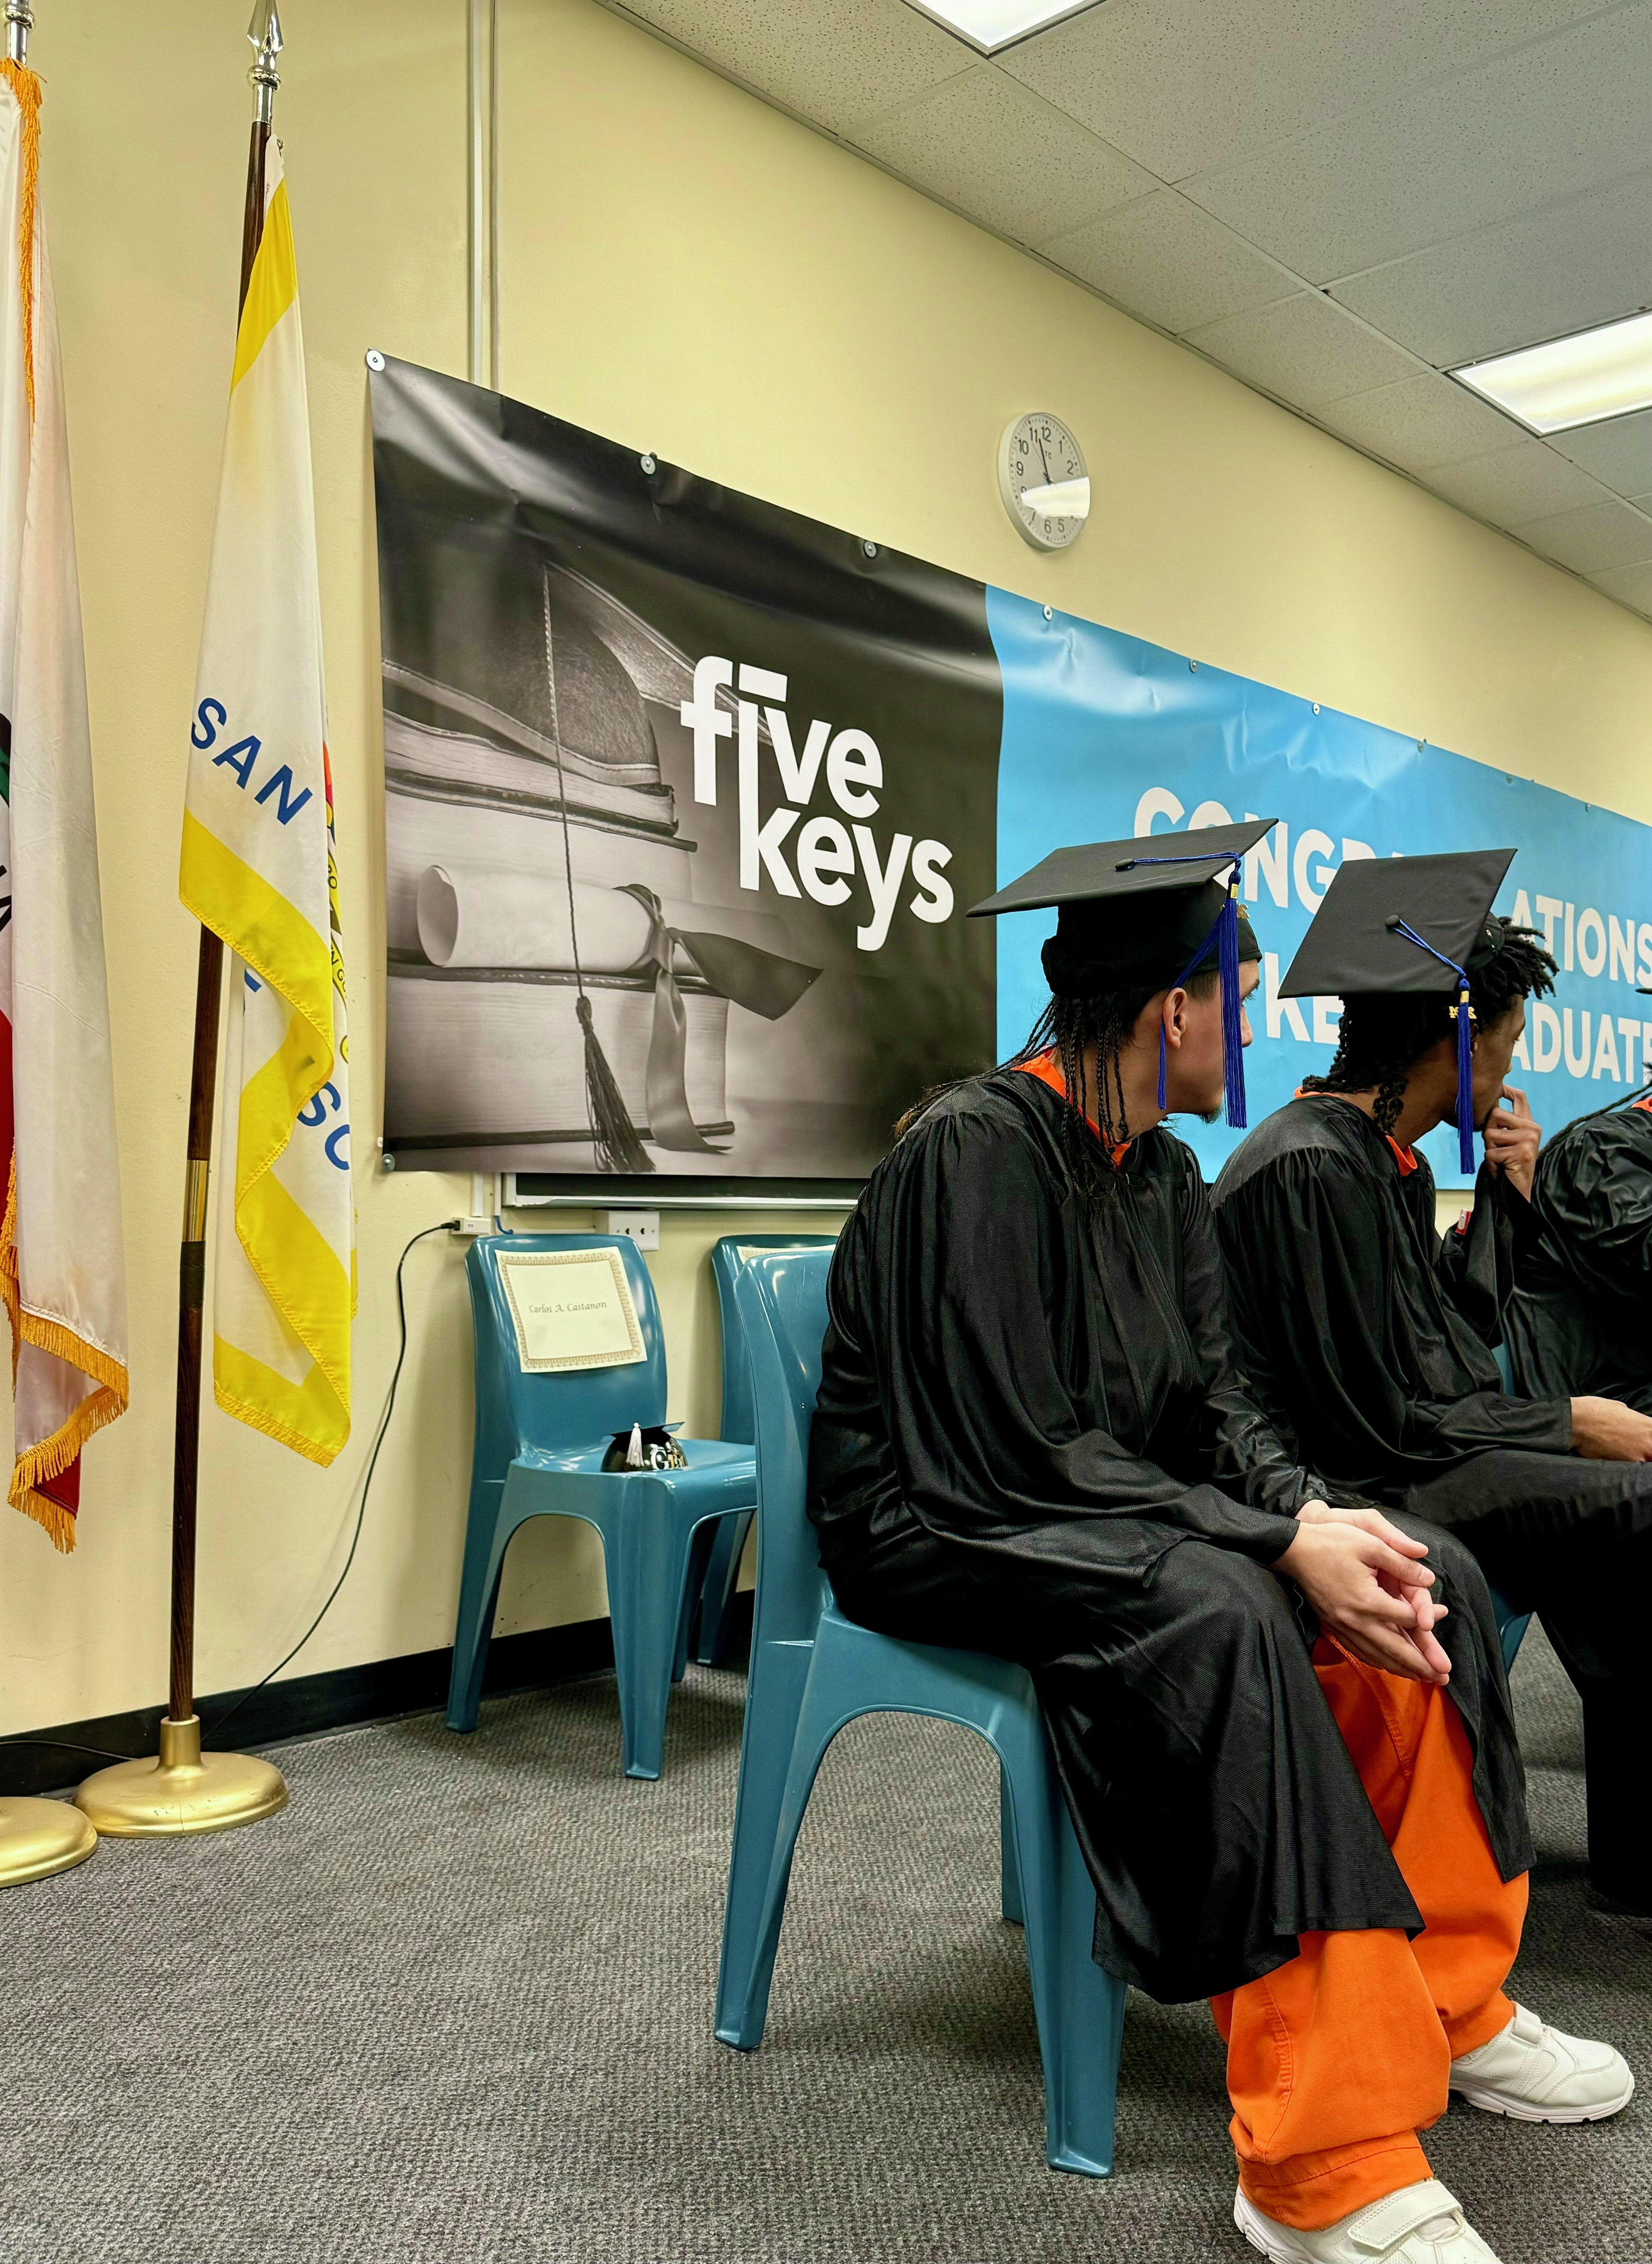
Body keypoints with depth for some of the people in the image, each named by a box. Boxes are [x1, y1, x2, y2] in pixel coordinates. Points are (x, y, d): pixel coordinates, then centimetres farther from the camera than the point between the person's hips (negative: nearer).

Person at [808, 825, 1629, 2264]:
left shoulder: (1163, 1174, 7)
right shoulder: (978, 1151, -20)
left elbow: (1213, 1403, 5)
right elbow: (1018, 1450, -25)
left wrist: (1313, 1516, -16)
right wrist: (1282, 1540, -27)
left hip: (1118, 1514, 9)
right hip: (944, 1530, -8)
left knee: (1427, 1579, -7)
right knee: (1222, 1612, -35)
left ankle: (1447, 2006, 7)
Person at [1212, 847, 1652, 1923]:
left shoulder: (1389, 1159, 13)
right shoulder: (1313, 1167, -18)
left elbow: (1462, 1330, 19)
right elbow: (1381, 1416, -19)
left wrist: (1509, 1191, 10)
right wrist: (1566, 1423, -9)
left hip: (1417, 1449, 10)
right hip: (1355, 1484, -10)